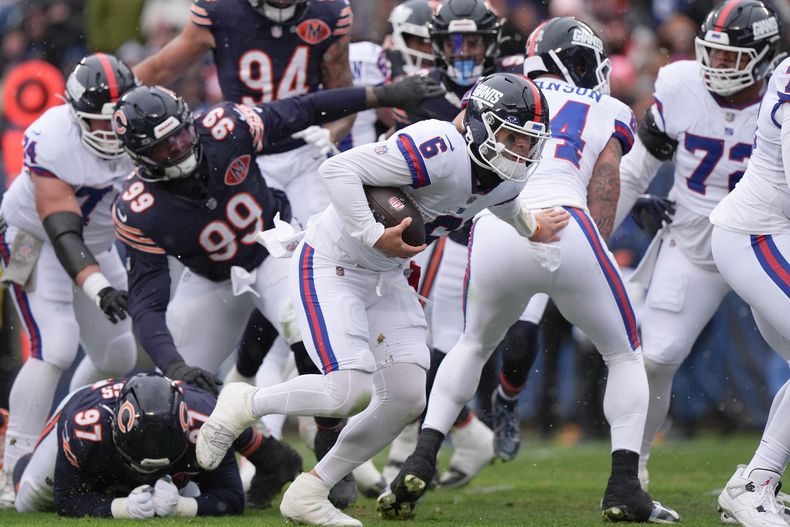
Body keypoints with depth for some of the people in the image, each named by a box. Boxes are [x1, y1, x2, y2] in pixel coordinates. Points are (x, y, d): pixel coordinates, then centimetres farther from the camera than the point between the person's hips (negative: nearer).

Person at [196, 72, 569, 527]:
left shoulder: (508, 178, -2)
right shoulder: (441, 150, -30)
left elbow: (504, 204, 24)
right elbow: (339, 169, -30)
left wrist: (533, 226, 2)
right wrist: (373, 235, -32)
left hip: (386, 277, 9)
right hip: (330, 265, -9)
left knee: (406, 399, -2)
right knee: (351, 392, -20)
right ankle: (246, 404, 6)